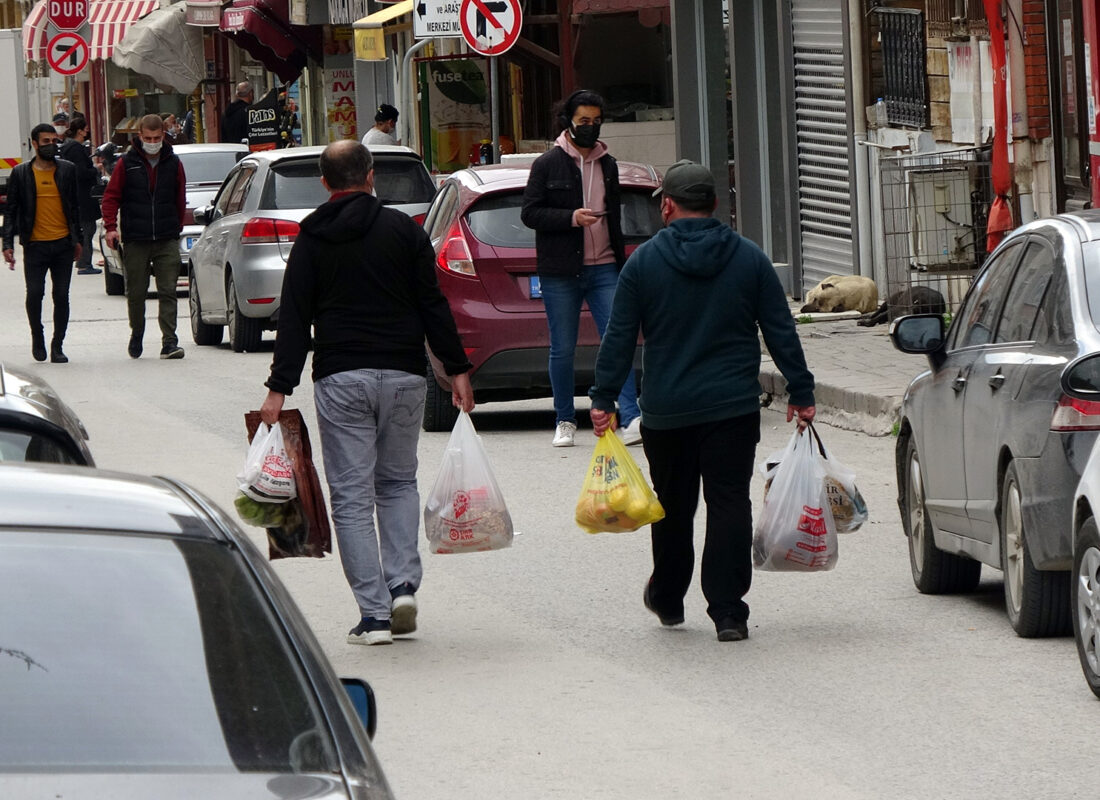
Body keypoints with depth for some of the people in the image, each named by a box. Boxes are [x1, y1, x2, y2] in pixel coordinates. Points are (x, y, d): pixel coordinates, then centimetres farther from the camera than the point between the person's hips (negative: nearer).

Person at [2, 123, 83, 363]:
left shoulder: (68, 170, 8)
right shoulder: (21, 173, 3)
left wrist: (77, 239, 12)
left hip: (63, 244, 2)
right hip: (35, 245, -2)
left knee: (61, 296, 2)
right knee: (34, 293, -7)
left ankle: (57, 345, 12)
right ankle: (37, 337, 18)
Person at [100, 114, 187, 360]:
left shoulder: (173, 163, 6)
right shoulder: (127, 163, 1)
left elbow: (180, 200, 15)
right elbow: (111, 196, 2)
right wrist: (110, 226, -9)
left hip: (166, 239, 0)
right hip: (135, 240, 0)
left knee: (168, 292, -7)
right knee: (136, 293, 7)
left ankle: (169, 342, -10)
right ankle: (136, 335, 27)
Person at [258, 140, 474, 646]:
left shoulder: (311, 243, 2)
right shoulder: (403, 230, 2)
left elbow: (294, 320, -2)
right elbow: (433, 305, 0)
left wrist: (279, 388, -1)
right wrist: (457, 370, 5)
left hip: (340, 381, -1)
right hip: (403, 376, 1)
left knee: (351, 497, 2)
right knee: (398, 483, 19)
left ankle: (373, 614, -4)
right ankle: (403, 586, 1)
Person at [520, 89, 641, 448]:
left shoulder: (607, 165, 14)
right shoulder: (548, 164, -1)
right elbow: (530, 213, -5)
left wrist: (620, 263, 17)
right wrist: (571, 218, -17)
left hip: (603, 269, 3)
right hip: (560, 273, -3)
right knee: (562, 349, 3)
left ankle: (631, 418, -13)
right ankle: (565, 422, 14)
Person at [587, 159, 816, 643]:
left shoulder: (644, 262, -2)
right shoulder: (749, 259, 2)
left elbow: (619, 339, -3)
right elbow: (780, 332, 3)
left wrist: (603, 399, 3)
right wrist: (800, 392, 8)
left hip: (667, 411, 0)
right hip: (734, 408, 0)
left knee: (673, 507, 16)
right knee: (729, 503, -2)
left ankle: (667, 598, 32)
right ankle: (728, 612, -9)